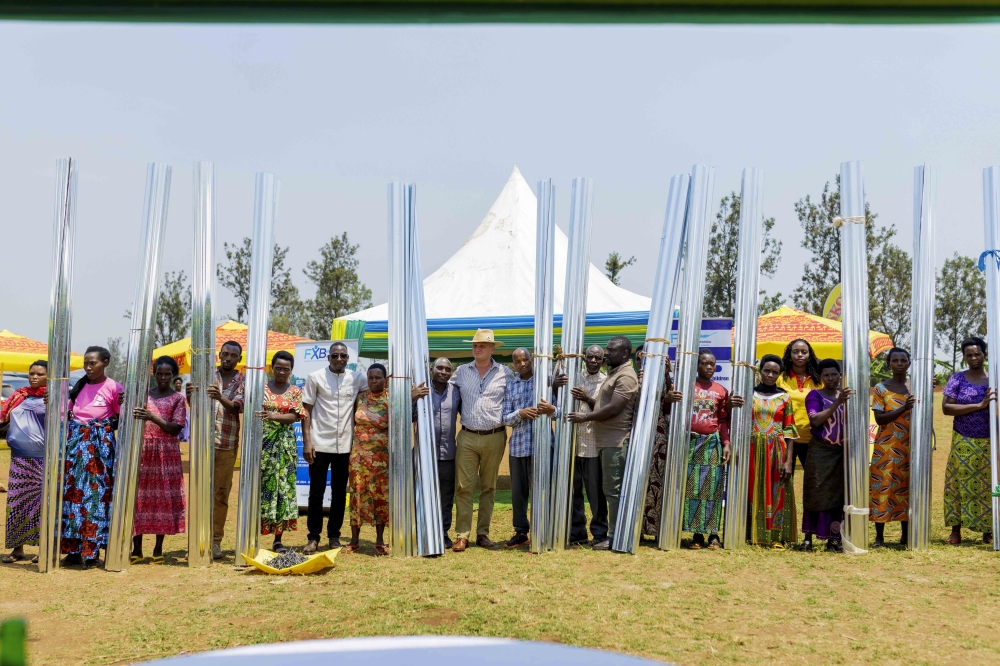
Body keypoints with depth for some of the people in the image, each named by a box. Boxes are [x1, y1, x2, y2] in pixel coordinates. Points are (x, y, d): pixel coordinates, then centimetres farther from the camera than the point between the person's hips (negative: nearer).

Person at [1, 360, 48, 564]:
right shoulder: (18, 396, 13)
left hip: (44, 459, -5)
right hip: (19, 457, 5)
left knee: (43, 501, -1)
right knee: (17, 501, 7)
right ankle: (17, 548, 16)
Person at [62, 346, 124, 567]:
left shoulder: (113, 387, -4)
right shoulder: (79, 386, 10)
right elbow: (67, 412, 17)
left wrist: (123, 405, -20)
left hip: (100, 443, -5)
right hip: (76, 441, 5)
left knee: (96, 493, -4)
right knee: (72, 491, 4)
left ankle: (91, 551, 2)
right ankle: (73, 549, 11)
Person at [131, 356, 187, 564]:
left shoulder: (178, 398, 2)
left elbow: (175, 429, -7)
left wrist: (152, 417, -20)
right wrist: (133, 414, -13)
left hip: (166, 453, -2)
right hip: (143, 451, 2)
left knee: (163, 498, 0)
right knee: (139, 497, 0)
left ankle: (158, 549, 10)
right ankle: (136, 550, 7)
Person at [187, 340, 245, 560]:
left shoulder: (243, 382, 5)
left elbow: (238, 406, -12)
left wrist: (221, 398, -33)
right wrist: (190, 394, -27)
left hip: (227, 445, 0)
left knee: (222, 493, 2)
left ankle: (216, 541, 9)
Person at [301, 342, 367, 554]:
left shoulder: (357, 378, 3)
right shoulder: (315, 377, -1)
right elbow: (306, 411, -1)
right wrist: (307, 442, -8)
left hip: (345, 445, 2)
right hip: (320, 444, -2)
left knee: (339, 492, 9)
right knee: (317, 492, 3)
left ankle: (334, 535, 20)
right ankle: (314, 537, 12)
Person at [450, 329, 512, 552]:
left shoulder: (505, 373, 2)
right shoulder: (461, 372, 6)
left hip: (494, 438, 0)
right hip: (467, 437, 1)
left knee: (488, 487, 8)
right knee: (464, 486, -2)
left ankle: (483, 533, 17)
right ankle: (462, 535, 2)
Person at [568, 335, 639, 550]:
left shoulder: (625, 377, -13)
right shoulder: (613, 373, 20)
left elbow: (614, 408, -20)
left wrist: (585, 417, -12)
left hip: (616, 441, -10)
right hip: (607, 440, 10)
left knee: (613, 489, -6)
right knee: (610, 488, 13)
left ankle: (614, 538, -1)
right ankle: (612, 535, 19)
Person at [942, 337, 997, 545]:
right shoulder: (957, 379, -2)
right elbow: (946, 408, -12)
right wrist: (978, 406, -19)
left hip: (989, 443, 1)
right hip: (963, 442, -1)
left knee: (988, 484, 4)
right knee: (959, 483, 2)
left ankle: (988, 531, 15)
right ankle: (956, 530, 8)